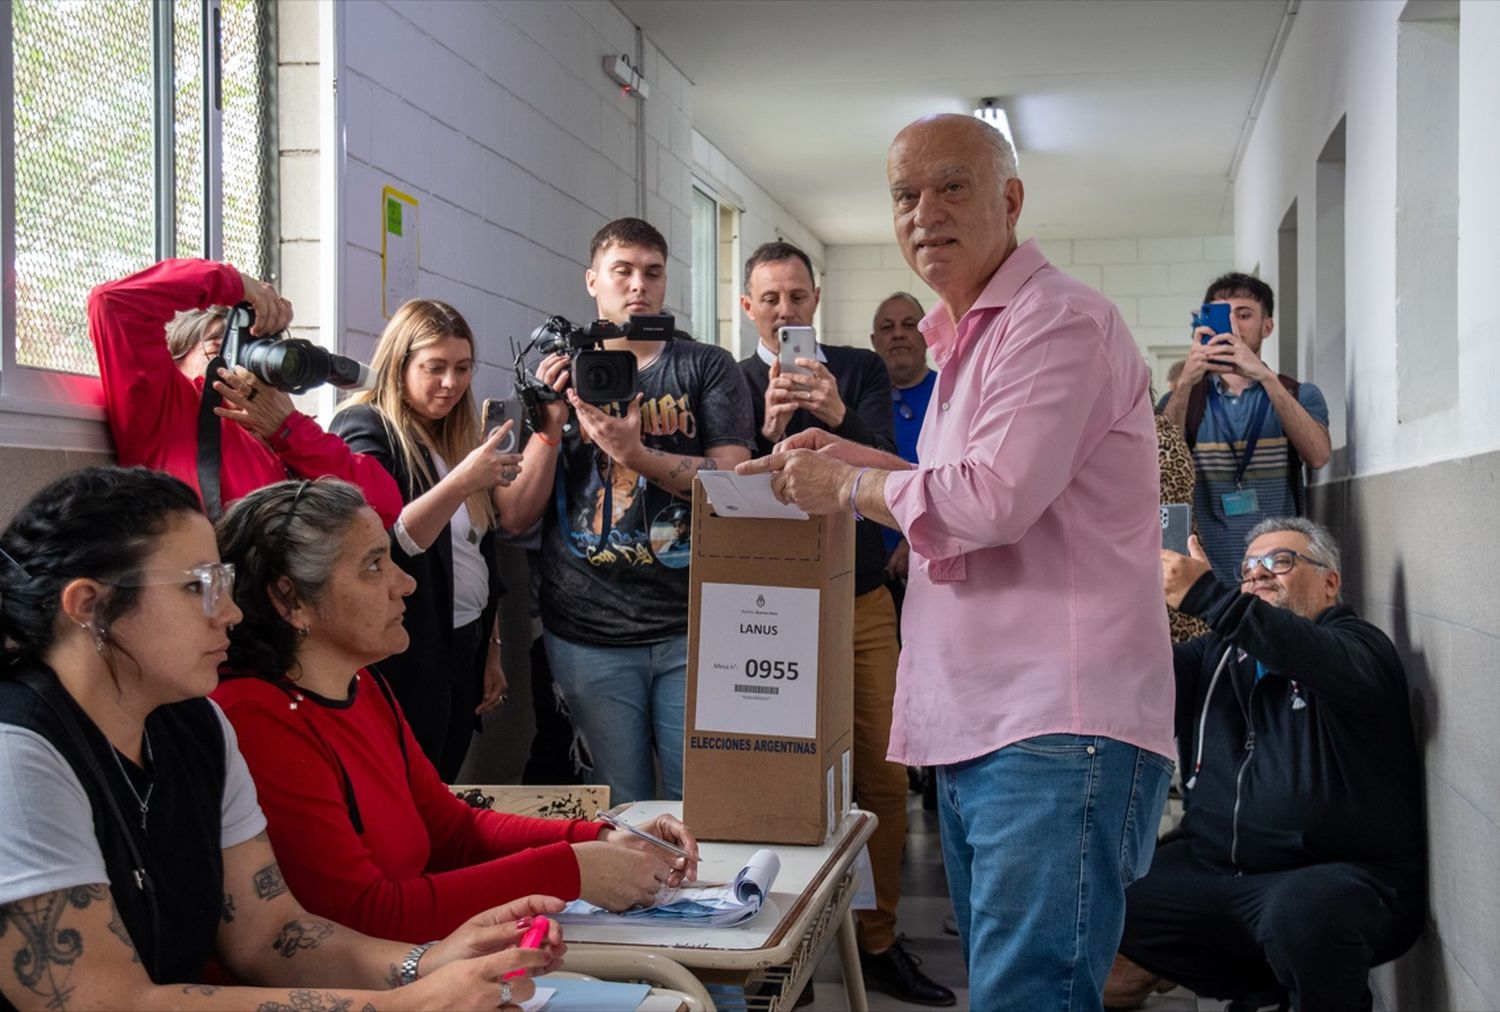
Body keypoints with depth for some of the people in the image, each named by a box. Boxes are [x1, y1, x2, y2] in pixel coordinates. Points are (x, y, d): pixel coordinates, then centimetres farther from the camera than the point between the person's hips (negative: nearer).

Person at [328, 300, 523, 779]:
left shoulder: (458, 438, 13)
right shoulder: (365, 427, -8)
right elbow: (381, 545, -21)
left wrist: (492, 650, 16)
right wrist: (462, 482, -31)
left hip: (465, 648, 7)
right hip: (407, 657, -7)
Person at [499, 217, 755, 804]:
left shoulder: (707, 369, 8)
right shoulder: (557, 377, 12)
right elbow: (514, 518, 5)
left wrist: (635, 453, -18)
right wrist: (553, 423, -9)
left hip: (690, 629, -1)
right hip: (588, 638, 1)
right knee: (619, 816, 7)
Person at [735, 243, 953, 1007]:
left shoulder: (861, 371, 3)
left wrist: (839, 418, -30)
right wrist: (768, 431, -27)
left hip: (861, 601, 2)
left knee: (883, 774, 4)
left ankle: (877, 941, 16)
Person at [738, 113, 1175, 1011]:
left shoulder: (1058, 320, -9)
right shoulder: (962, 338, 22)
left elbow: (994, 499, -19)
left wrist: (845, 485, -4)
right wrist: (860, 459, 16)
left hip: (1060, 730, -10)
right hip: (974, 731, 10)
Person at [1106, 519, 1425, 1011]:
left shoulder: (1358, 643, 1)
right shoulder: (1217, 655, 19)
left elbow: (1329, 663, -23)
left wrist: (1205, 595, -31)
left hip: (1334, 875, -6)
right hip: (1211, 869, 6)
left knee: (1300, 910, -38)